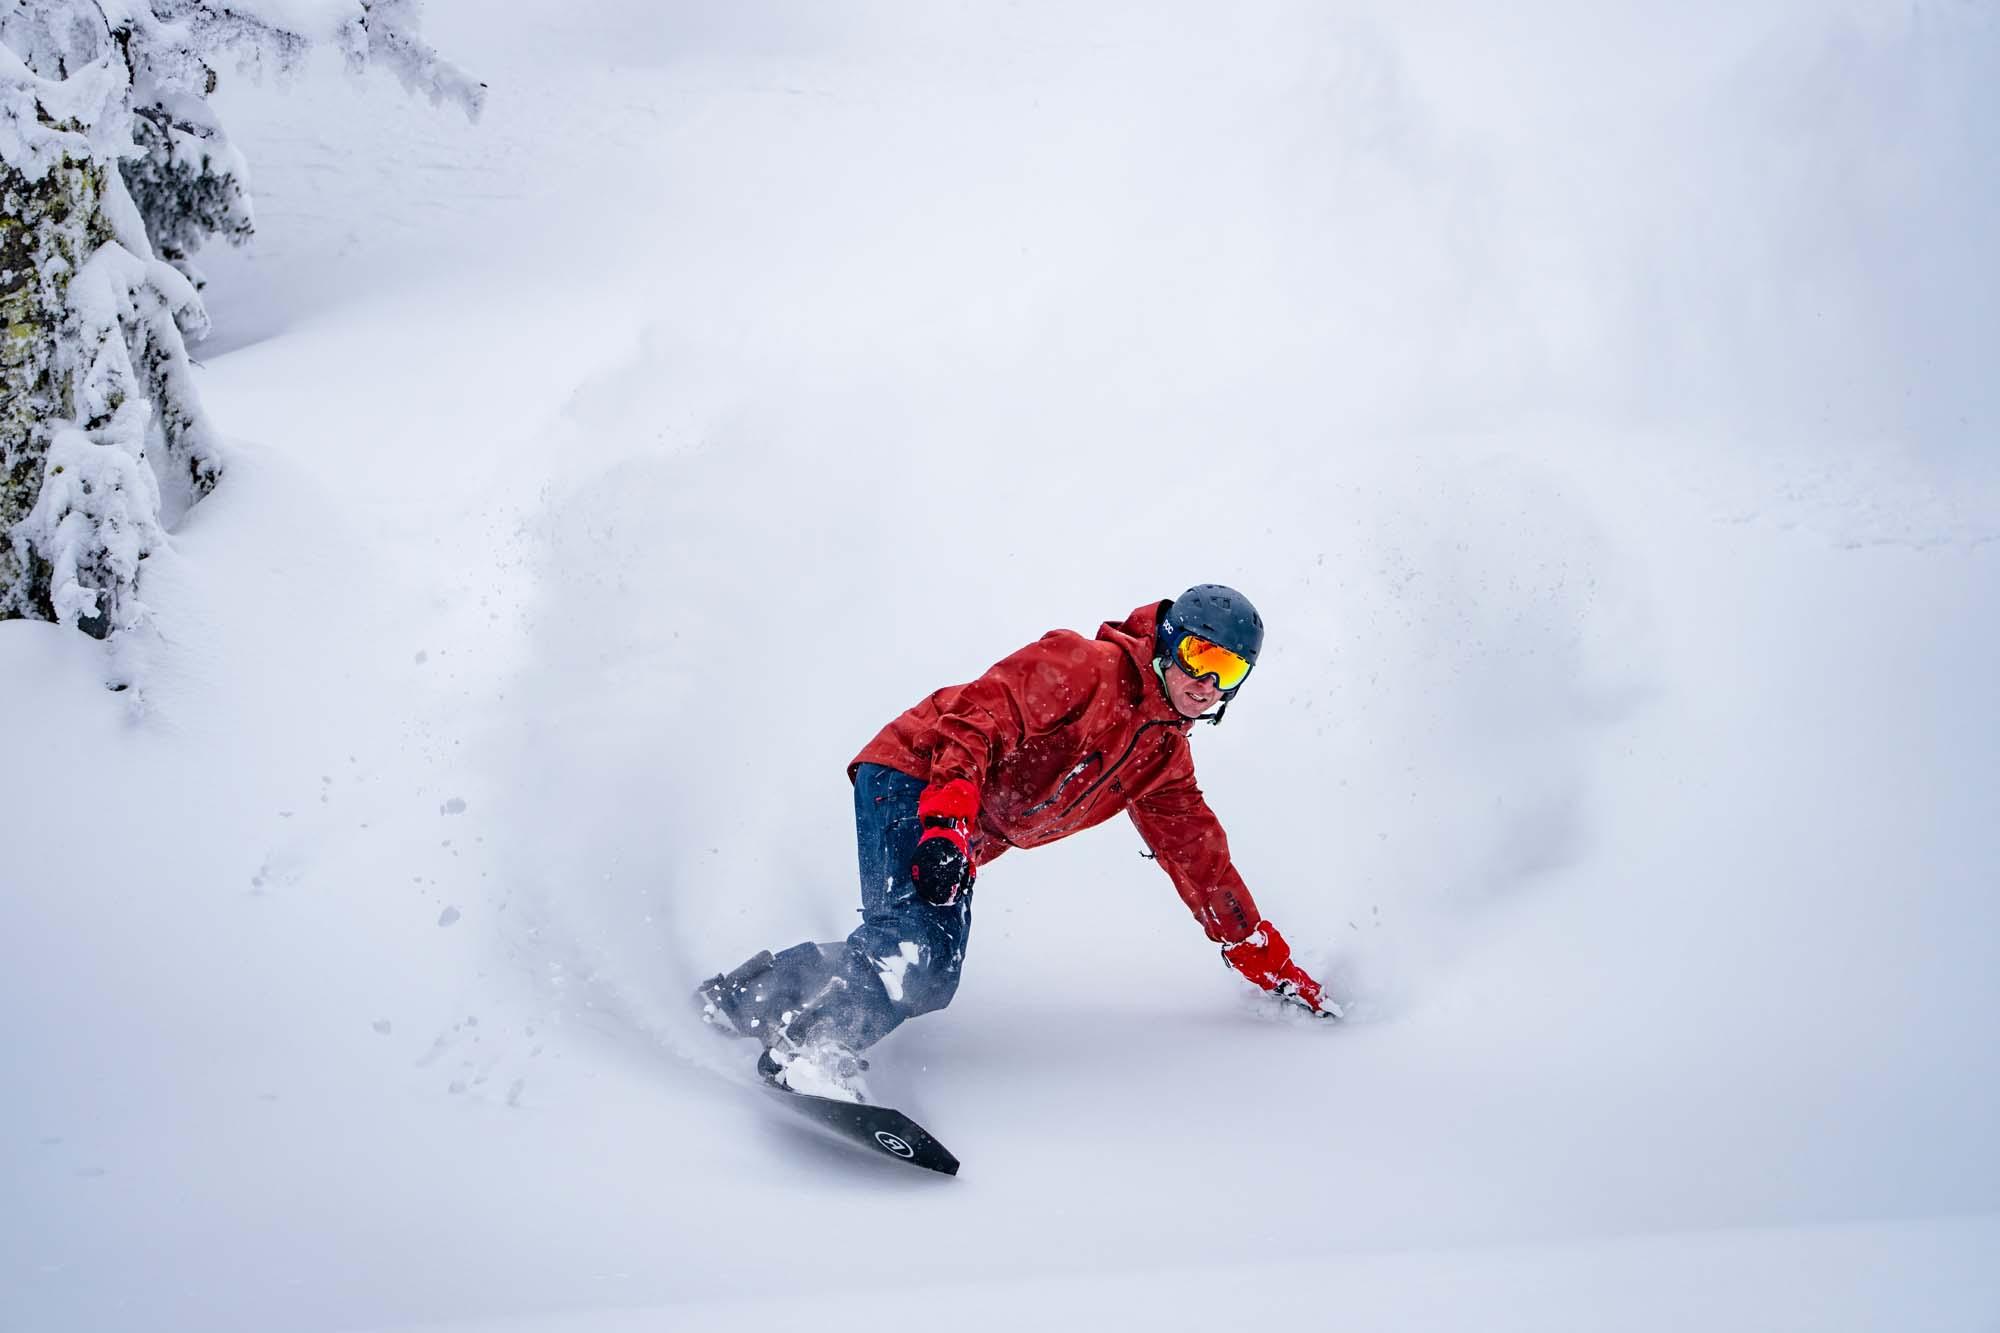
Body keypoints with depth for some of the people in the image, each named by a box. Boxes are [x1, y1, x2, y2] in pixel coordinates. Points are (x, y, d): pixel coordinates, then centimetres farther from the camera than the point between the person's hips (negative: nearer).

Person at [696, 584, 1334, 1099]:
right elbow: (980, 717, -20)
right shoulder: (1087, 666, -11)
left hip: (964, 837, 8)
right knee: (916, 943, -30)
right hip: (911, 780, -8)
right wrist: (948, 820, -34)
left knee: (927, 978, -10)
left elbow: (1202, 863, 20)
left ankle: (749, 993, -1)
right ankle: (812, 1052, -30)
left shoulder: (1165, 757, 14)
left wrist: (1274, 965, 18)